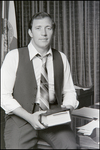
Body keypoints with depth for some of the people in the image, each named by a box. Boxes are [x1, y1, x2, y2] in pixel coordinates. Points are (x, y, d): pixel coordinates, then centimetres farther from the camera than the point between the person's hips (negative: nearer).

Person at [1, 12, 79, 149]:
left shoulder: (61, 58, 9)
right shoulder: (14, 56, -2)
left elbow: (69, 92, 14)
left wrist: (66, 109, -8)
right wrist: (29, 117, -17)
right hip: (21, 116, -2)